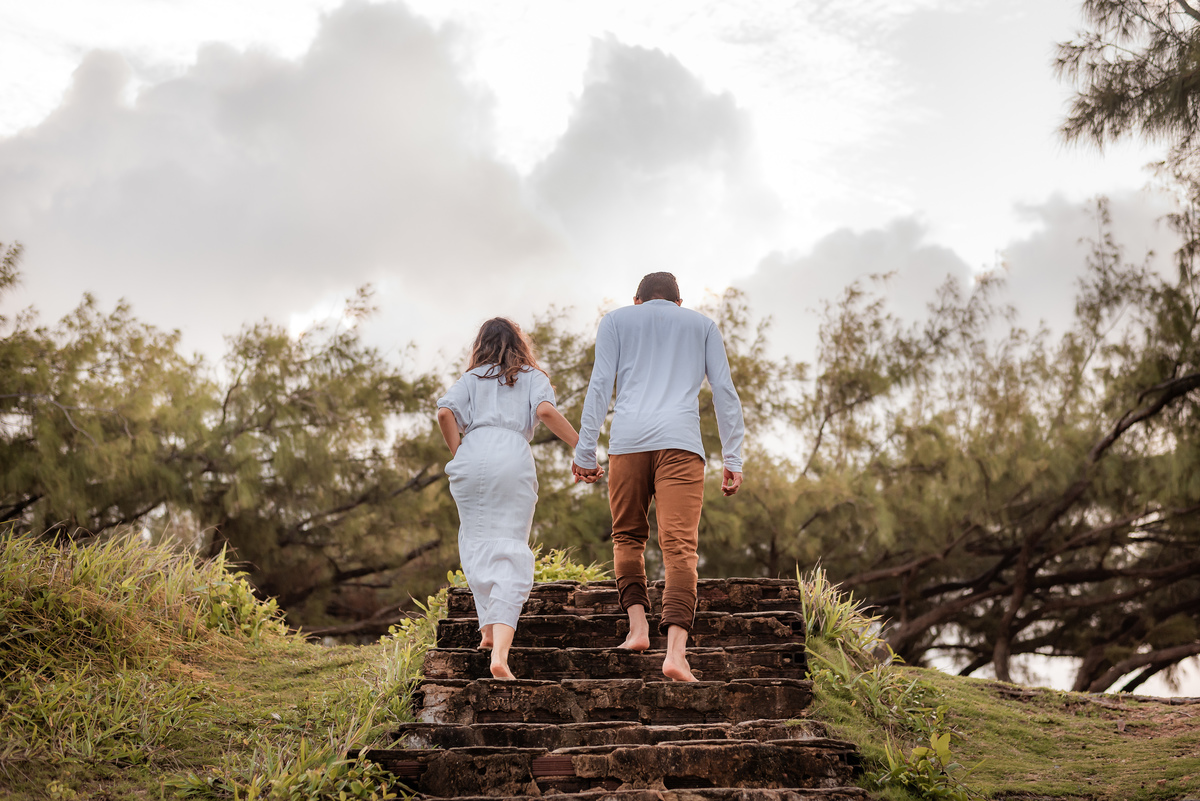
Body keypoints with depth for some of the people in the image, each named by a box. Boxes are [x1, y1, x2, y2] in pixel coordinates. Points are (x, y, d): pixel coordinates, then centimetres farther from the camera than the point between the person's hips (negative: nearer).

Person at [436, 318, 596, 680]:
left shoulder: (472, 378, 22)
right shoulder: (532, 376, 19)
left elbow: (445, 412, 4)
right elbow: (545, 410, -2)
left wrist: (458, 455, 12)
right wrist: (581, 446, 0)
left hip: (472, 458, 1)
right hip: (513, 459, -1)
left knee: (476, 543, 17)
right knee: (510, 552, -5)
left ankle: (488, 627, 13)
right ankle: (500, 649, -18)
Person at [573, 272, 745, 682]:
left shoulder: (616, 320, 20)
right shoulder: (702, 324, 24)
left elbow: (600, 384, 8)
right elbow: (725, 391, 15)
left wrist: (585, 451, 7)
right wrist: (733, 459, 14)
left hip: (628, 440, 0)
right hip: (680, 441, 0)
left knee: (627, 537, 16)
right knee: (680, 546, -9)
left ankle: (638, 625, 0)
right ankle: (676, 650, -23)